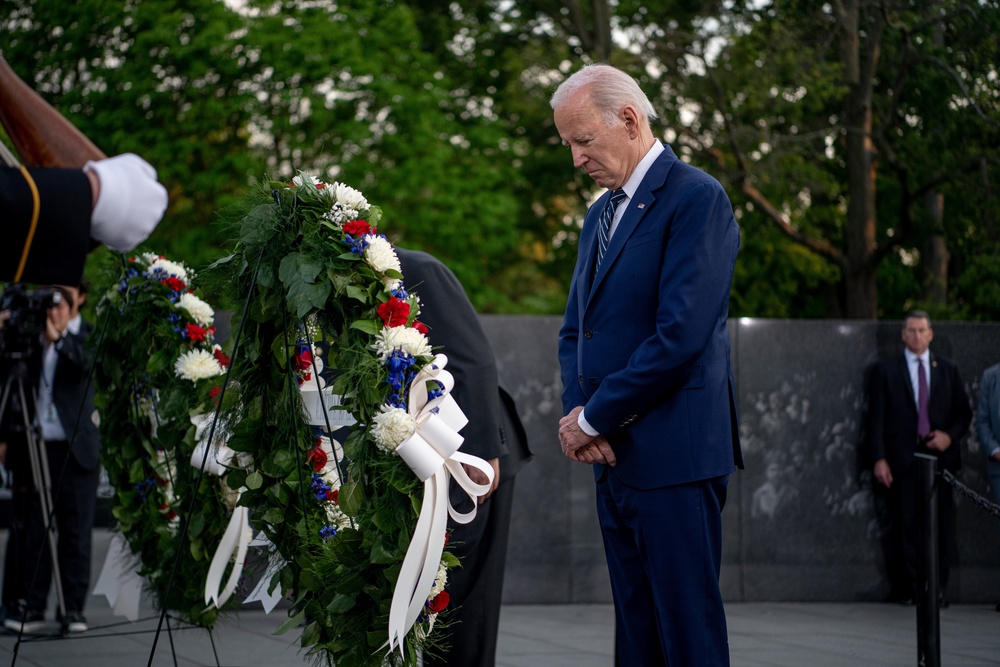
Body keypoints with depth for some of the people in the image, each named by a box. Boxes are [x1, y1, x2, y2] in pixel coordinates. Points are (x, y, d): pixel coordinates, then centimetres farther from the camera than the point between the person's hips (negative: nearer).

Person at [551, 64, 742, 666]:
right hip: (616, 457, 9)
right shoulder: (601, 214, 18)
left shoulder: (696, 198, -10)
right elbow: (575, 331, 20)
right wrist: (577, 411, 0)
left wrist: (594, 419, -12)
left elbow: (680, 334, -19)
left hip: (673, 456, -9)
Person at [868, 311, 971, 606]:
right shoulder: (886, 371, 7)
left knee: (940, 524, -1)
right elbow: (877, 418, 3)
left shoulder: (948, 370, 14)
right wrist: (879, 459, -7)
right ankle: (905, 587, 2)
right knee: (904, 524, -4)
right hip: (902, 460, -2)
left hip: (939, 456, 2)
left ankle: (938, 588, 5)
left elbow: (964, 412, 16)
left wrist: (950, 435, -4)